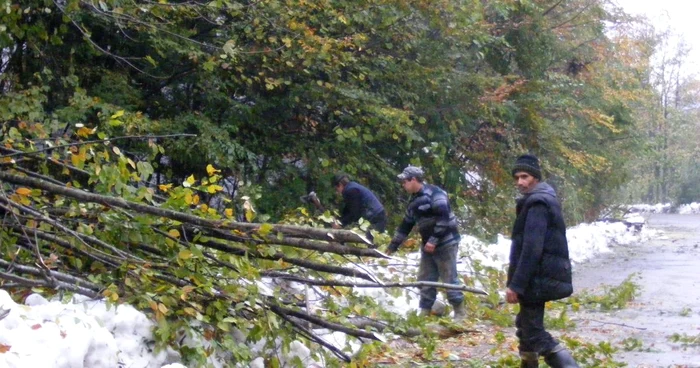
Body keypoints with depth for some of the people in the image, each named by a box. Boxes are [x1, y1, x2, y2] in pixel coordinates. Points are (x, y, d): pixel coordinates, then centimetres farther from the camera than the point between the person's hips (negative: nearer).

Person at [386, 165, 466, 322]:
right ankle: (424, 312, 15)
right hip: (428, 245, 9)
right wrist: (393, 245, 23)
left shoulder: (434, 193, -13)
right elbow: (405, 225, 22)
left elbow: (443, 218, -22)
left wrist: (433, 240, -24)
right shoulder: (414, 201, 15)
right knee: (425, 279, 8)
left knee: (449, 278, -6)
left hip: (446, 243, -9)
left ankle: (460, 312, 3)